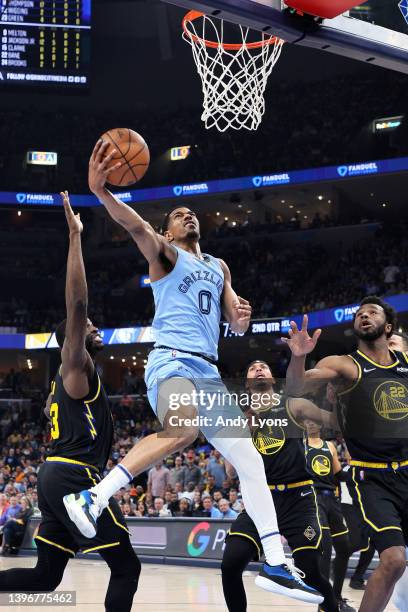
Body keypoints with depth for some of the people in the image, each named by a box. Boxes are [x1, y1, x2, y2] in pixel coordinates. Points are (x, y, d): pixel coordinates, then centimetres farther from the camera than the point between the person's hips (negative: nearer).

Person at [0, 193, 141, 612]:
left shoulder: (65, 381, 23)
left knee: (45, 576, 10)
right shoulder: (75, 366, -6)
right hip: (73, 477, -9)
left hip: (57, 477, 10)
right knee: (126, 566, -2)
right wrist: (75, 236, -17)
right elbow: (76, 303, -17)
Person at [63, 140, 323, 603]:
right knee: (183, 429, -38)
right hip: (171, 359, -7)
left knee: (250, 460, 2)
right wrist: (100, 191, -36)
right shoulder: (164, 253, 7)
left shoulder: (219, 267, 26)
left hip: (208, 371, 7)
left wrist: (241, 317, -1)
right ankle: (94, 498, -33)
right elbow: (137, 226, -16)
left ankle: (276, 566, 6)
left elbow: (237, 327, 24)